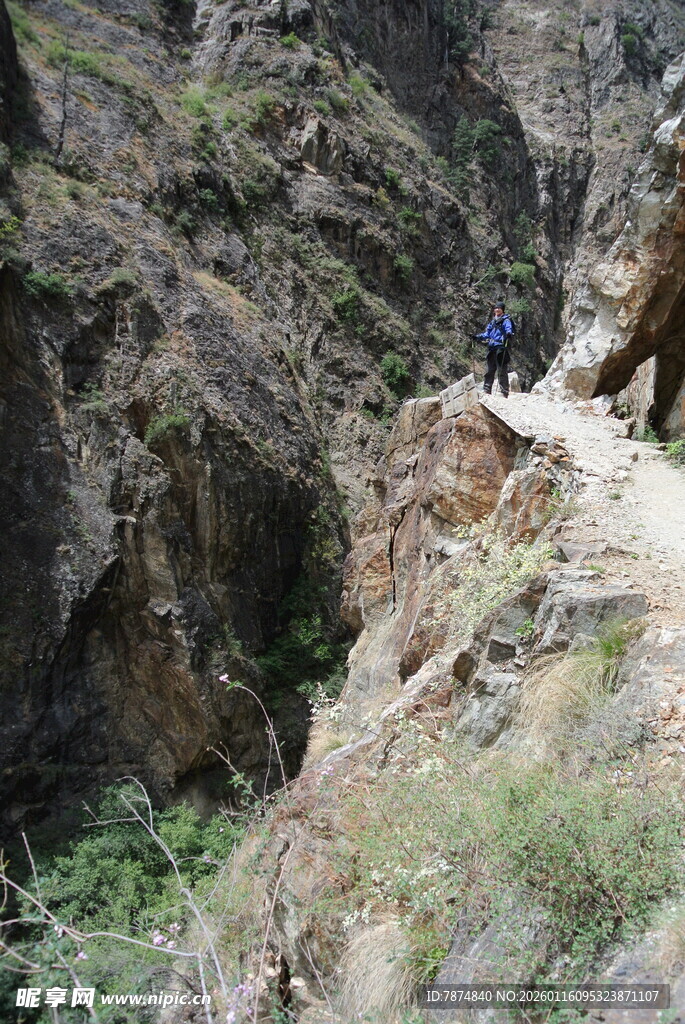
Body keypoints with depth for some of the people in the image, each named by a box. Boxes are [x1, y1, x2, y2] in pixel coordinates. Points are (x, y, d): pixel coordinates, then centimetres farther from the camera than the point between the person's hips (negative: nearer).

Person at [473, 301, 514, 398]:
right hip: (492, 349, 7)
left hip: (501, 348, -7)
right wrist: (478, 337, 15)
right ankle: (486, 390, 17)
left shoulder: (506, 320, 0)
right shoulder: (492, 321, 22)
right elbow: (487, 334, 27)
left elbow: (509, 329, -17)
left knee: (502, 371, -8)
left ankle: (505, 393, -6)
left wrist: (509, 334, -39)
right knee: (489, 370, 10)